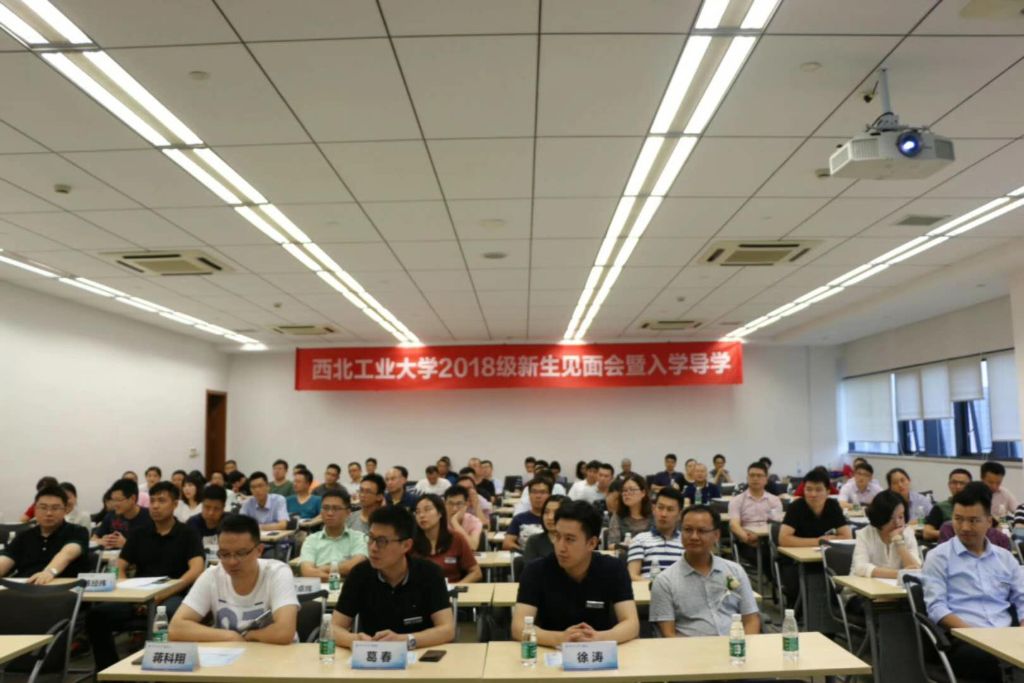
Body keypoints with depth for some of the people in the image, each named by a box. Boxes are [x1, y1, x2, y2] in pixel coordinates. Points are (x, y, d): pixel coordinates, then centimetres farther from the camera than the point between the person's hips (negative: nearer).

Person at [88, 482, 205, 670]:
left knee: (171, 615, -39)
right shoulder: (140, 534, 16)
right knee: (97, 615, -20)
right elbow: (119, 568, 11)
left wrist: (163, 594, -22)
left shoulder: (187, 534, 2)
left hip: (173, 596, -4)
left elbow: (196, 570, -11)